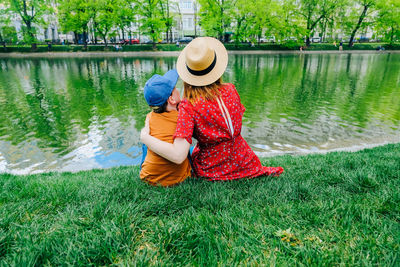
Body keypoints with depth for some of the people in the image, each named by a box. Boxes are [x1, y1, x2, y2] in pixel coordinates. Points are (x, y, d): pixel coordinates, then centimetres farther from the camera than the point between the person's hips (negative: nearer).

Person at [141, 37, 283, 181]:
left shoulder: (189, 106, -25)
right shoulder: (231, 91, -11)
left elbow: (178, 155, -31)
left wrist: (145, 137, -18)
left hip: (212, 171, -3)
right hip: (243, 162, 4)